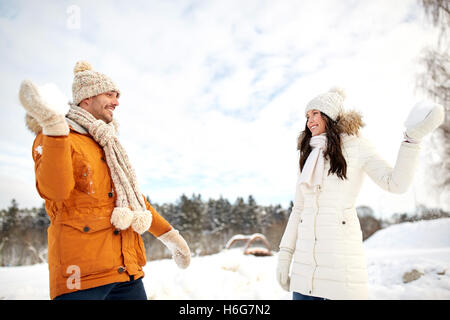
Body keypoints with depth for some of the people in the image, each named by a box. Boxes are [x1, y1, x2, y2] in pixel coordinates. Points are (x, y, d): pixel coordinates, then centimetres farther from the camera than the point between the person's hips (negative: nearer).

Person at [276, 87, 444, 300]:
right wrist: (285, 254, 11)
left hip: (342, 251, -5)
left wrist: (412, 138, -16)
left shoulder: (355, 146, 3)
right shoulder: (308, 158, 16)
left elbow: (396, 183, -7)